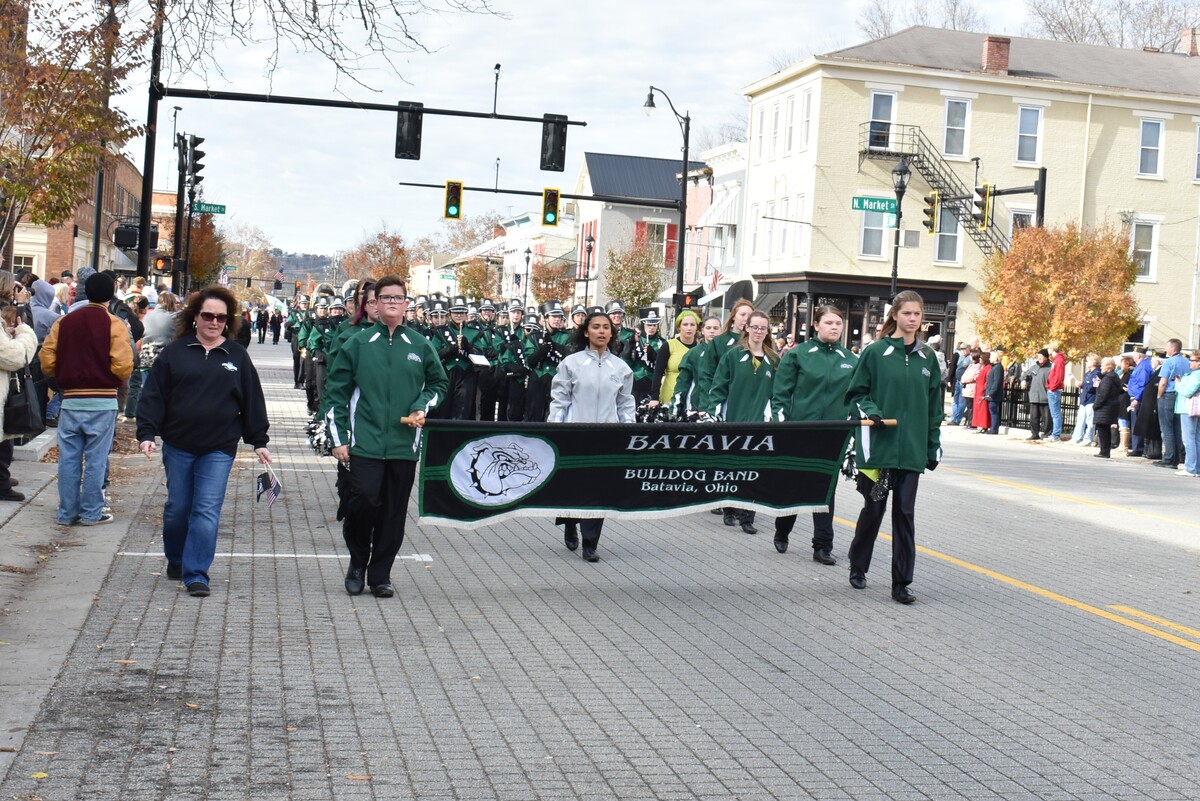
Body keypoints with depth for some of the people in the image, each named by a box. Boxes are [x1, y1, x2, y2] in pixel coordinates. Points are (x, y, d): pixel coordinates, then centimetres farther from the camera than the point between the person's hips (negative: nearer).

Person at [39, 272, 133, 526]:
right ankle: (91, 512, 9)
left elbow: (47, 362, 1)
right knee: (95, 459, 4)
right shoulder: (114, 325, -7)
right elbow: (123, 366, -16)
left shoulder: (63, 322, 4)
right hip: (102, 401, -3)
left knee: (68, 458, 9)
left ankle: (67, 512, 13)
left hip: (70, 399, 3)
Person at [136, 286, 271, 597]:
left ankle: (196, 574, -3)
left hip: (219, 449, -1)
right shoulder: (175, 352, 2)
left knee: (207, 511, -7)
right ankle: (175, 560, 34)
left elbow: (252, 400, 9)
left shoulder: (237, 356, 5)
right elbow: (153, 395, 2)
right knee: (177, 508, 11)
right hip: (178, 446, 1)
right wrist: (147, 434, -7)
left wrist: (259, 442, 7)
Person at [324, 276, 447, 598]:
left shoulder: (420, 346, 8)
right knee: (363, 502, -11)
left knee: (394, 512, 5)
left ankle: (380, 574, 18)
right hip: (365, 443, -2)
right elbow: (336, 391, 3)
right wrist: (339, 438, -3)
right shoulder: (357, 344, 3)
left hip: (405, 445, 2)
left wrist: (422, 407, 0)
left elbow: (439, 383, 20)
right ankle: (358, 562, 15)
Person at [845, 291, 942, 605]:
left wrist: (934, 448, 11)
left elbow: (933, 407, 13)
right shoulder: (875, 352, -2)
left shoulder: (927, 357, 9)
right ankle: (858, 567, 28)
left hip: (912, 448, 3)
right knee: (874, 508, 7)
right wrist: (871, 412, -17)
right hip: (879, 445, -2)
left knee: (905, 513, 2)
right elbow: (856, 393, 3)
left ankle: (901, 582, 6)